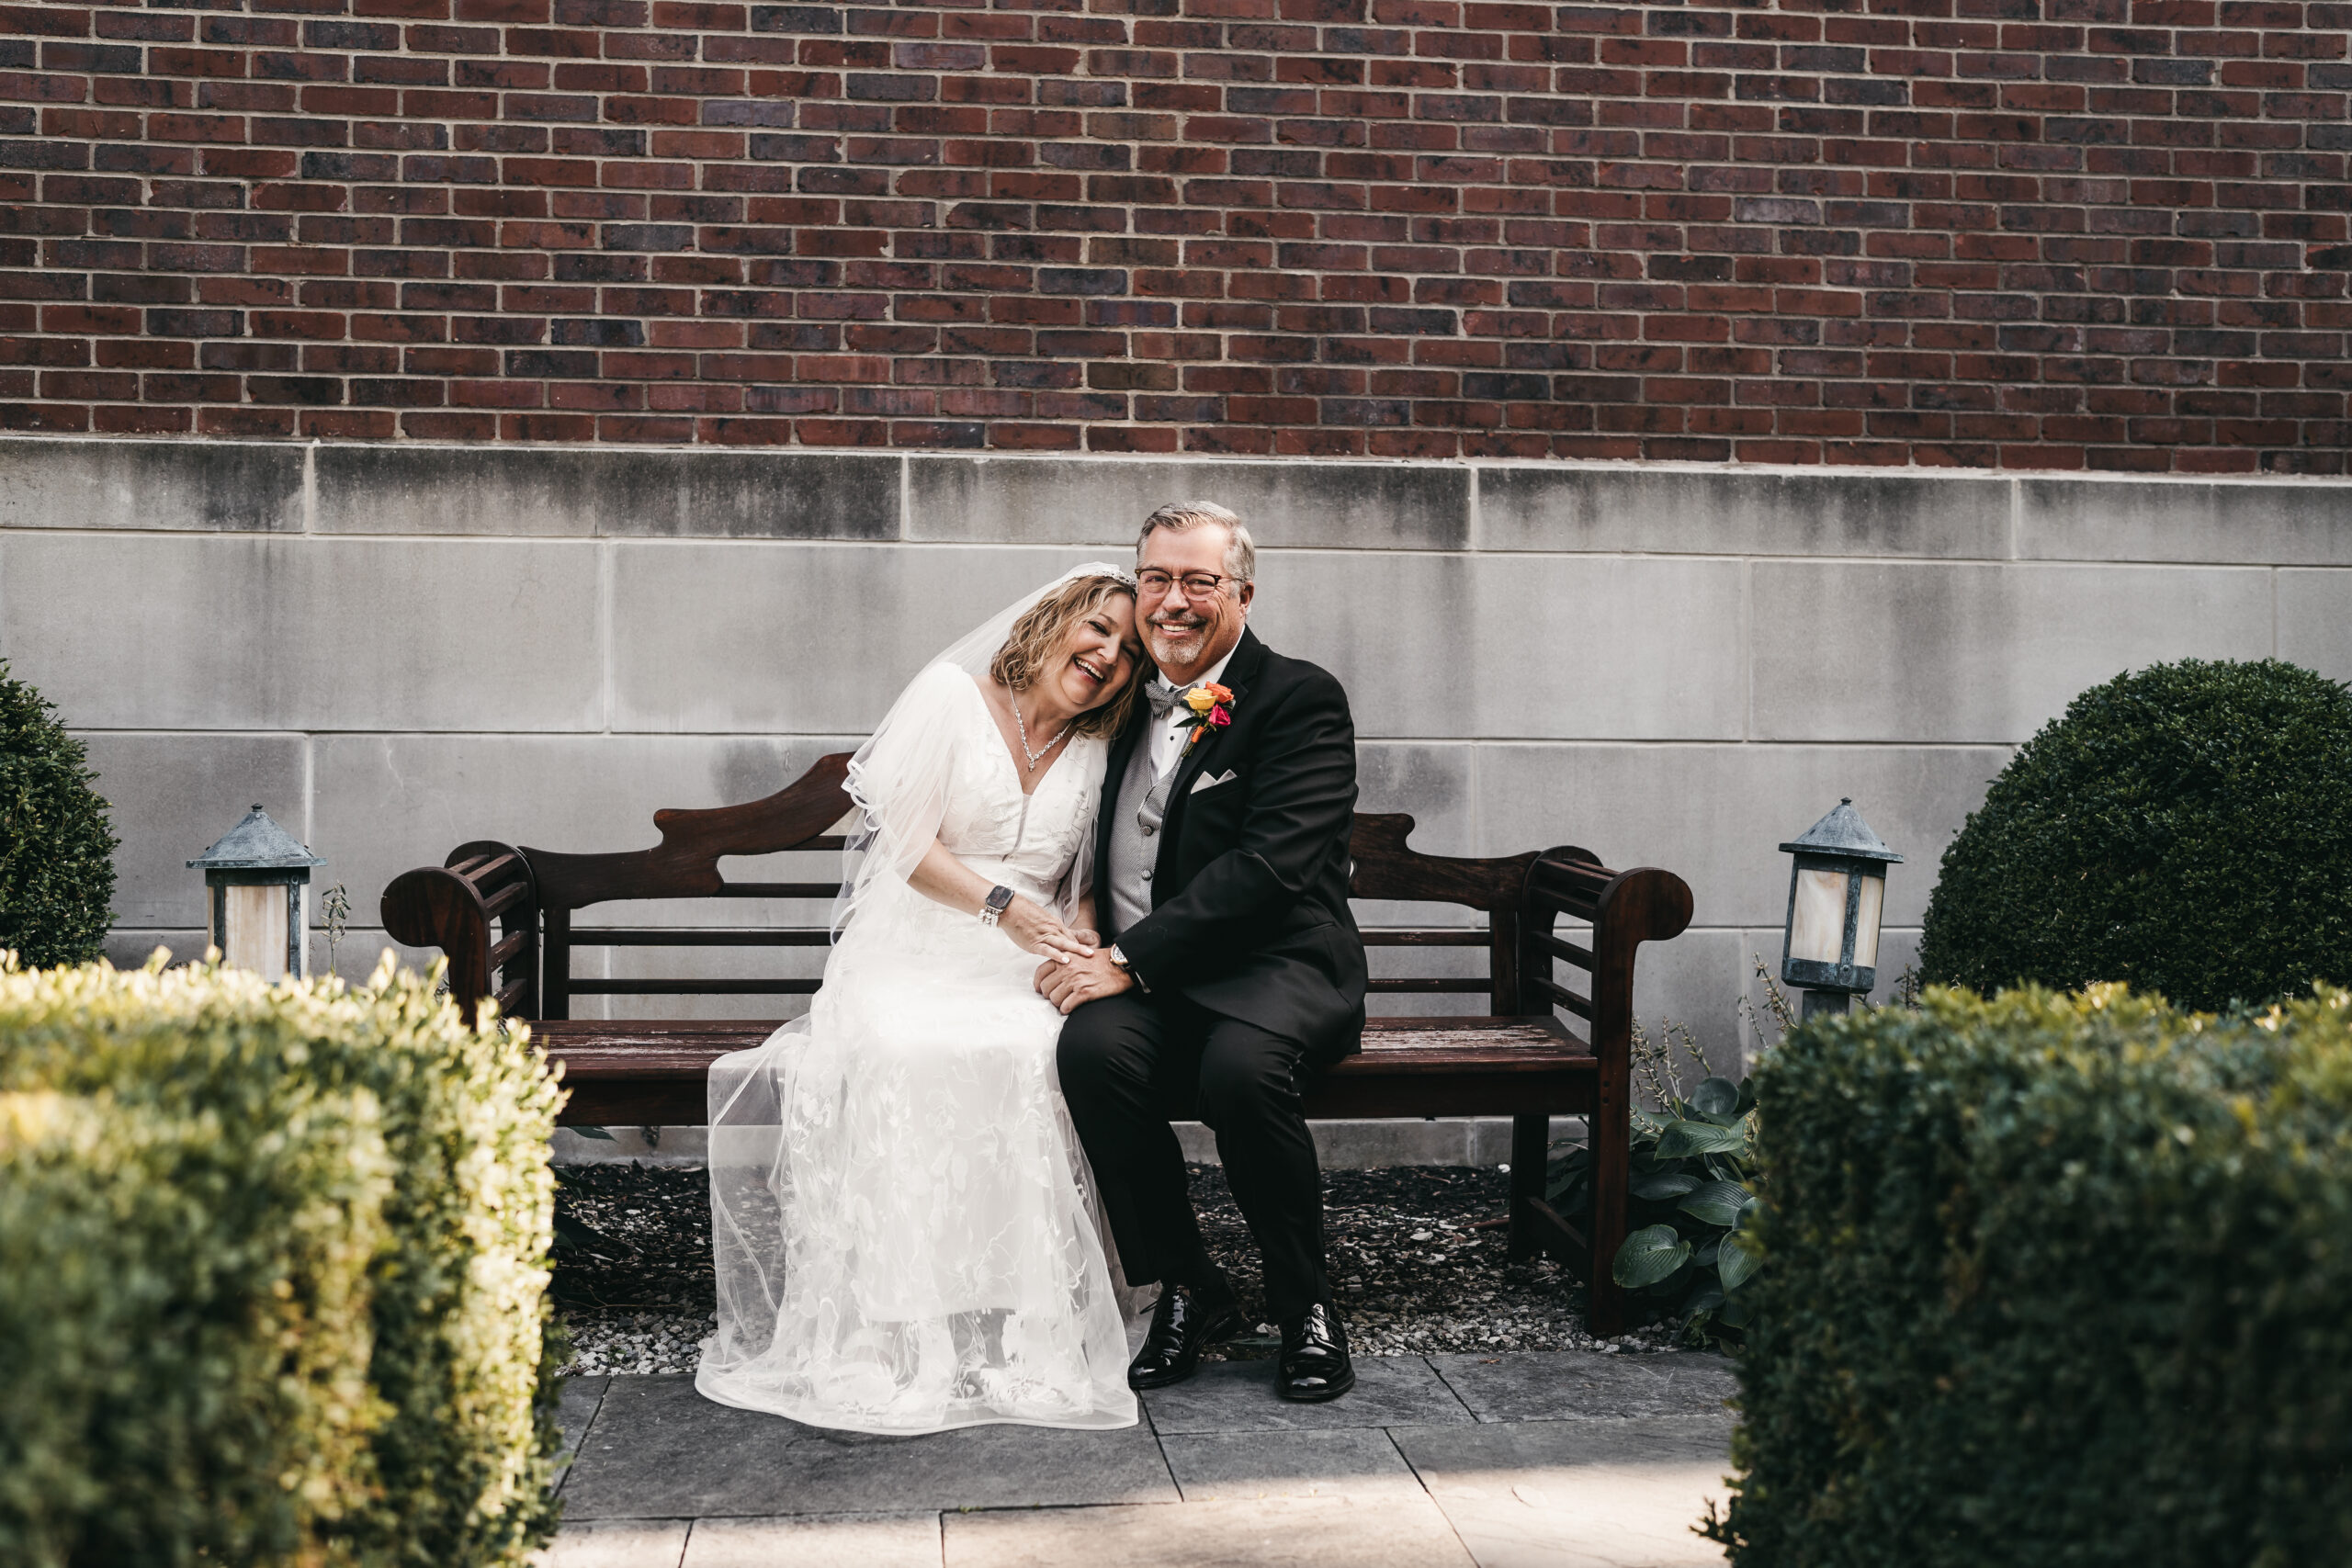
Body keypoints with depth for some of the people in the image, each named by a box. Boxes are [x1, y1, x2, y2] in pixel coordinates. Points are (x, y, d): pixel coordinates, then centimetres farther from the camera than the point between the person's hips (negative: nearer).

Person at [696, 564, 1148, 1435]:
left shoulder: (1097, 753, 17)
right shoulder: (952, 696, 5)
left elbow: (1087, 883, 16)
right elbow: (906, 842, -3)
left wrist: (1079, 944, -8)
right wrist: (1004, 907, -16)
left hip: (1022, 972, 3)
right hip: (911, 955, -2)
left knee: (1034, 1055, -34)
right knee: (897, 1054, -37)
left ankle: (1017, 1330, -32)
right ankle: (892, 1338, -34)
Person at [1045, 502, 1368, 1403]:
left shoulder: (1300, 700, -4)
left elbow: (1270, 864, -17)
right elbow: (1098, 856, 24)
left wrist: (1132, 959, -22)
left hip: (1273, 966, -4)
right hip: (1143, 981, 5)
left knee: (1241, 1064, -37)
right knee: (1093, 1047, -29)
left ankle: (1305, 1304, -11)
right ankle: (1188, 1291, -10)